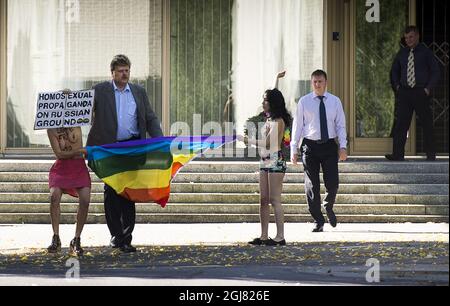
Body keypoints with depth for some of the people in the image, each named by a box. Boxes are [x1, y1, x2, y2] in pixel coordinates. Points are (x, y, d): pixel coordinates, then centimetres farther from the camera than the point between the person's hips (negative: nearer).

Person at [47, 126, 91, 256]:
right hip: (61, 167, -1)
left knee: (85, 199, -19)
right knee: (54, 195, -26)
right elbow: (59, 154, -8)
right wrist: (80, 151, -15)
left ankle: (76, 241, -8)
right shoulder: (52, 129, -3)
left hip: (79, 167, 1)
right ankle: (56, 239, -18)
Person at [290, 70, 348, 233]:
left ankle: (329, 207, 27)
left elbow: (340, 125, 6)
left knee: (333, 183, -6)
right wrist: (294, 149, -1)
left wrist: (343, 146, -6)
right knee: (312, 186, 0)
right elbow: (297, 126, 4)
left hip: (329, 146, 1)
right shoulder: (304, 102, 3)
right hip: (310, 146, 0)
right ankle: (318, 221, 10)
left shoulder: (335, 101, 6)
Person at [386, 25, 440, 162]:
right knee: (401, 124, -3)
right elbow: (395, 70, 25)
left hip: (421, 93, -3)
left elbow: (435, 72, 2)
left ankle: (431, 154, 11)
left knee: (427, 124, 2)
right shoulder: (402, 53, 11)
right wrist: (397, 85, 11)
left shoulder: (426, 52, 0)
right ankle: (398, 154, -3)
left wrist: (428, 88, -7)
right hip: (405, 93, 3)